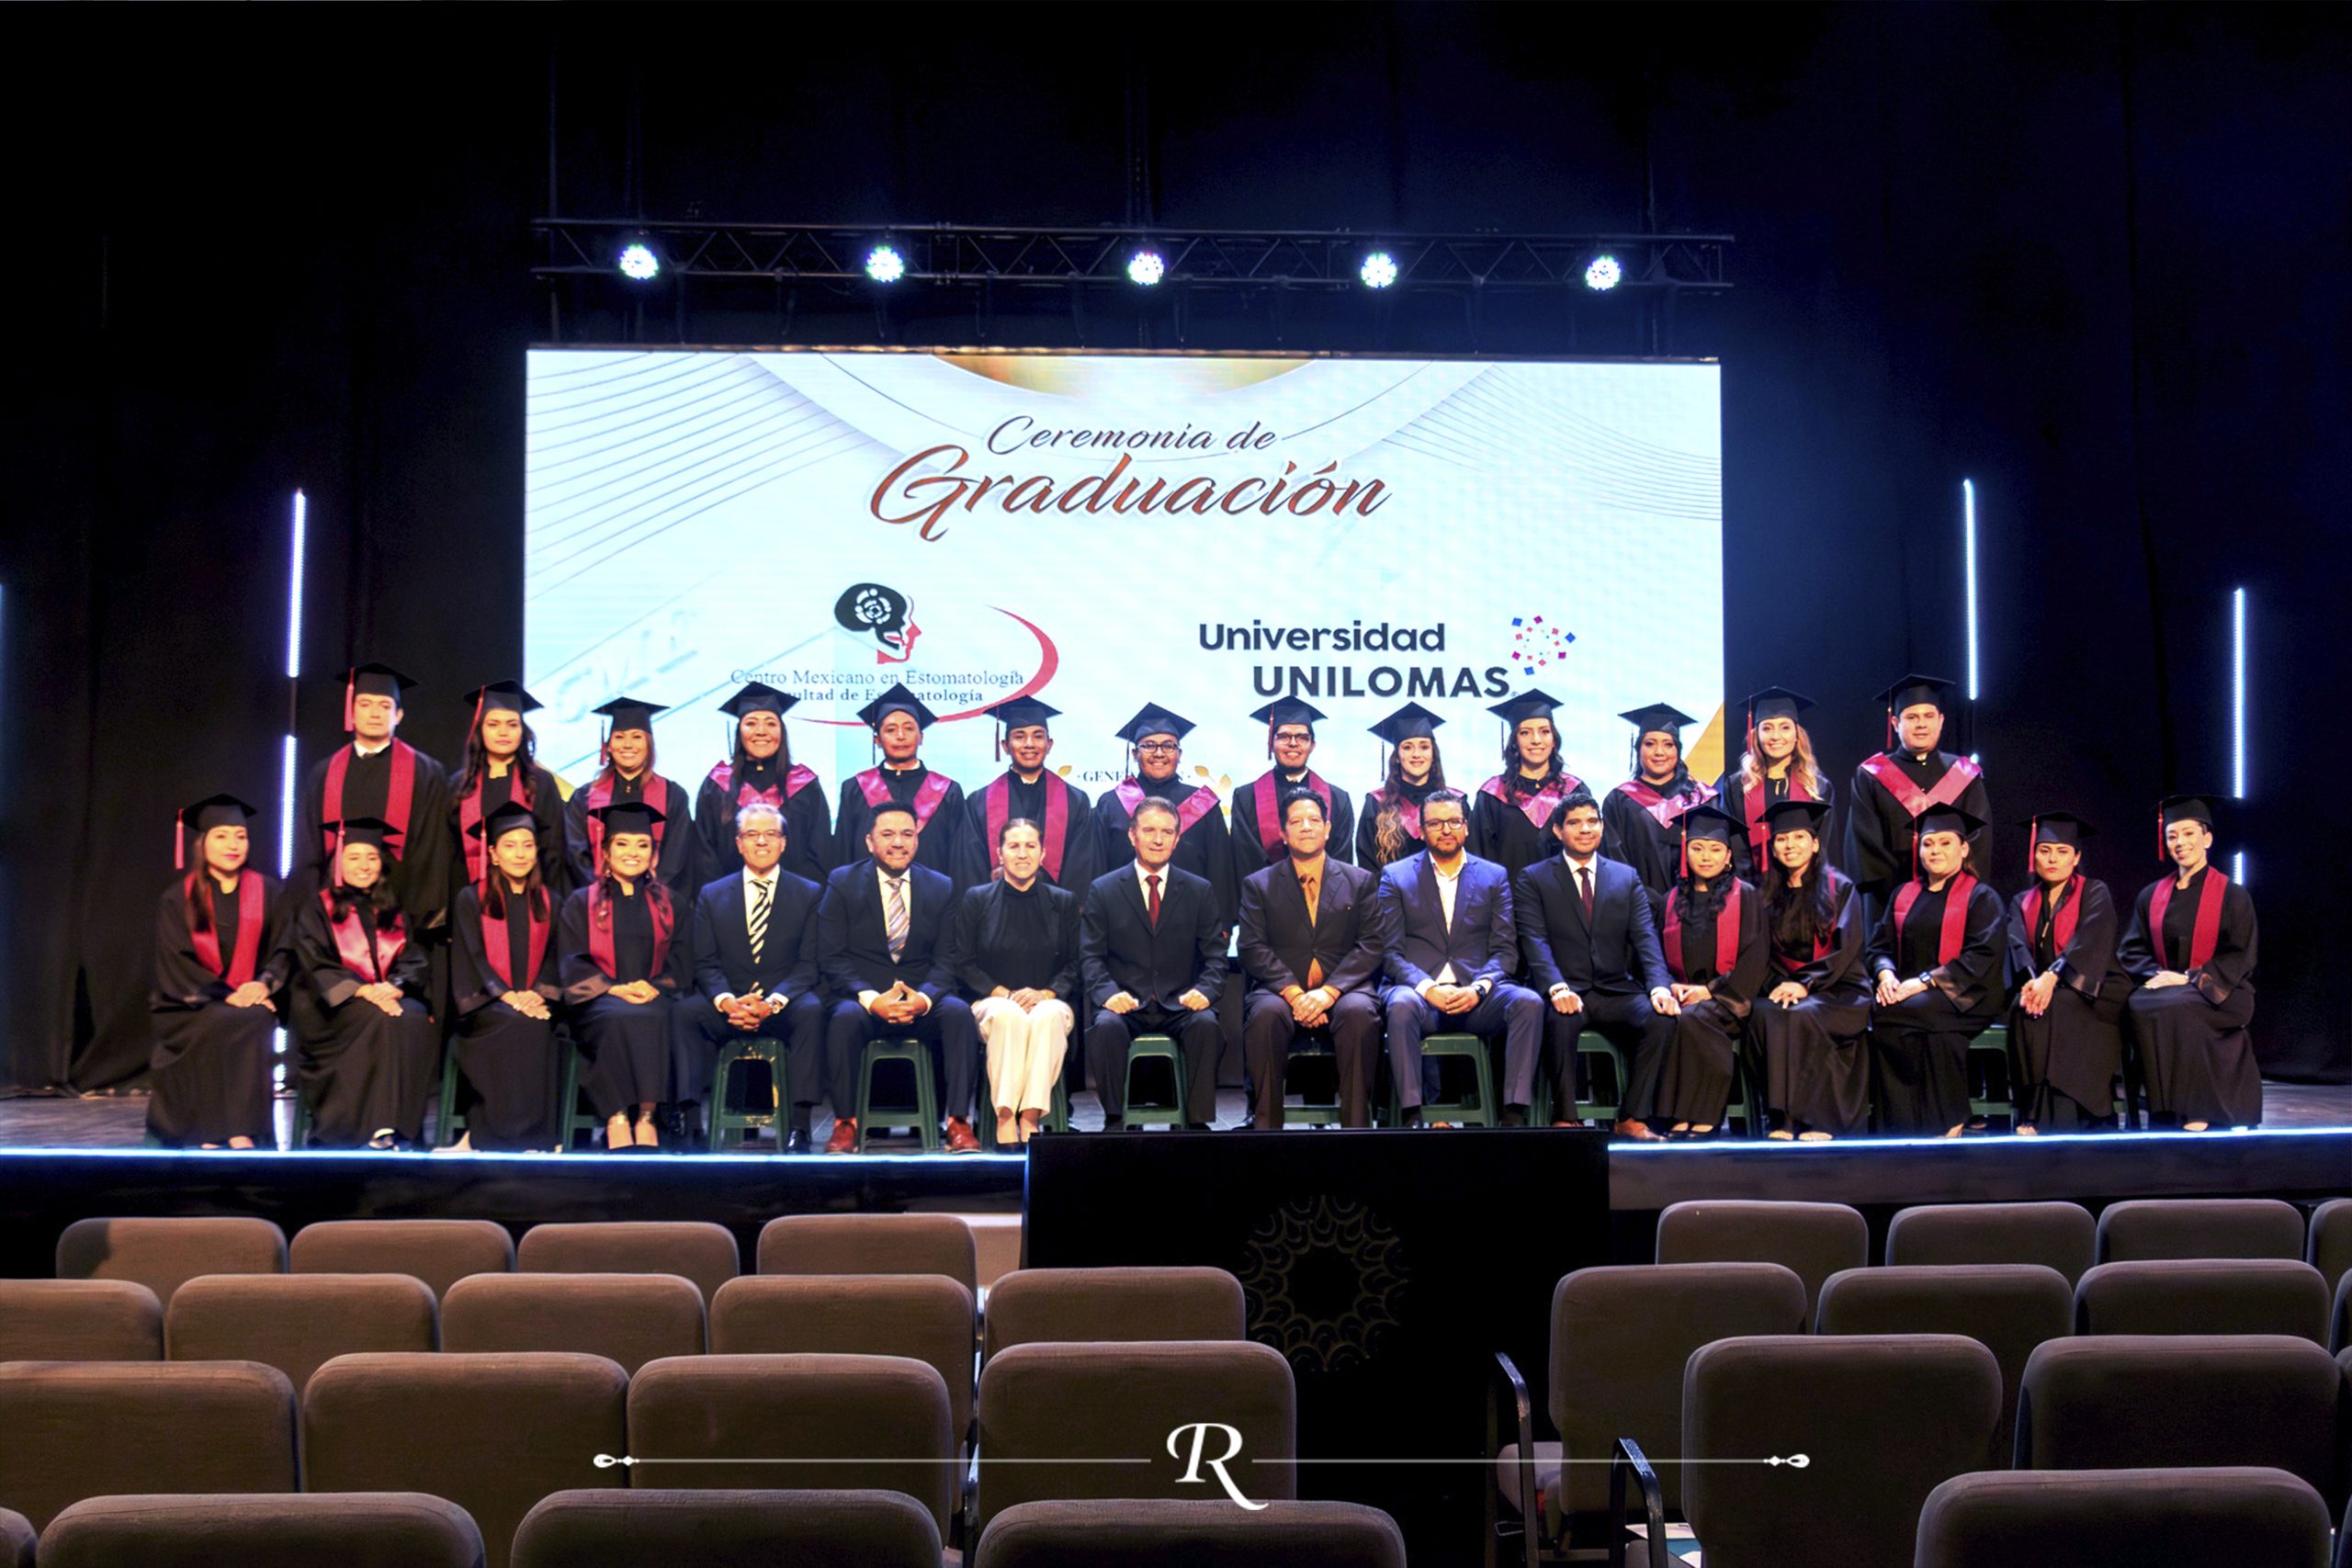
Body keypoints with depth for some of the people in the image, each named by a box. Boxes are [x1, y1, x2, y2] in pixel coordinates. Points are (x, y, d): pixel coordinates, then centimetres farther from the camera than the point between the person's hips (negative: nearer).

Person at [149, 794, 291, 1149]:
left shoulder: (267, 893, 8)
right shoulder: (178, 899, 2)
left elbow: (282, 951, 6)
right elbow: (178, 967, -4)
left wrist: (265, 983, -16)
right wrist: (225, 997, -18)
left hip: (249, 1000, 2)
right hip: (190, 1008, -2)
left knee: (253, 1024, -32)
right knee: (221, 1026, -34)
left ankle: (242, 1133, -34)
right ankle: (210, 1135, -31)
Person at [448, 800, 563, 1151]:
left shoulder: (549, 902, 17)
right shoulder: (471, 899, 8)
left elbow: (554, 958, 11)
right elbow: (472, 957, -1)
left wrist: (539, 993, -10)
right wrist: (508, 996, -15)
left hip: (535, 1002, 2)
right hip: (486, 1004, -2)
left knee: (540, 1028, -32)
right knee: (518, 1026, -34)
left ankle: (484, 1135, -28)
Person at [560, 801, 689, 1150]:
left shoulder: (667, 904, 22)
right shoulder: (582, 903, 18)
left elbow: (681, 959, 12)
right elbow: (573, 963, 6)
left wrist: (655, 987, -10)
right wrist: (612, 989, -13)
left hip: (654, 999, 1)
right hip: (599, 1002, -1)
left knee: (652, 1018, -36)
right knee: (618, 1020, -37)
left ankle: (646, 1117, -40)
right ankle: (616, 1119, -40)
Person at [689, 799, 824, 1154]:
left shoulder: (809, 895, 10)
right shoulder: (712, 895, 14)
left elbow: (809, 964, 0)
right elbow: (705, 964, 5)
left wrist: (773, 1002, -18)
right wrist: (727, 1001, -17)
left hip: (784, 1006, -1)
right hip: (727, 1006, 1)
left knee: (812, 1010, -35)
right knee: (684, 1012, -29)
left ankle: (799, 1126, -37)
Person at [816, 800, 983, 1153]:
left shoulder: (941, 888, 10)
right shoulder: (842, 883, 4)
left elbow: (947, 960, 4)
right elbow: (831, 958, -3)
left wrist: (925, 997, -19)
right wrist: (870, 999, -20)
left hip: (923, 1001, 2)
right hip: (862, 998, -1)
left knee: (959, 1012, -30)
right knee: (845, 1017, -35)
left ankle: (958, 1121, -24)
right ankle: (845, 1123, -21)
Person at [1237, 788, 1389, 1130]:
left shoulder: (1361, 881, 14)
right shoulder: (1258, 885, 14)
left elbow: (1372, 945, 3)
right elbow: (1253, 949, 3)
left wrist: (1329, 991, -14)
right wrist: (1293, 992, -14)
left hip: (1342, 990, 0)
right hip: (1281, 991, 0)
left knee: (1359, 1011, -35)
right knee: (1266, 1013, -35)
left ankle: (1356, 1123, -28)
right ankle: (1266, 1124, -26)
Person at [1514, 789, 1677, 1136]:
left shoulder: (1626, 877, 15)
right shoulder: (1532, 879, 7)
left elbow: (1645, 937, 4)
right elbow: (1535, 941, -7)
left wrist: (1659, 986, -16)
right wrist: (1557, 988, -26)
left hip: (1615, 991, 3)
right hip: (1566, 992, -3)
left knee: (1659, 1018, -27)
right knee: (1559, 1020, -36)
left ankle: (1633, 1118, -17)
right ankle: (1565, 1120, -26)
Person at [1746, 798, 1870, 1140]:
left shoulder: (1840, 888, 5)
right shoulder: (1770, 895, 15)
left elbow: (1845, 948, -6)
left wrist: (1805, 984, -18)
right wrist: (1780, 983, -11)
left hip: (1838, 990, -3)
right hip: (1785, 986, 3)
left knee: (1799, 1016, -35)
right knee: (1764, 1016, -31)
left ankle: (1817, 1120, -30)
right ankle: (1782, 1117, -28)